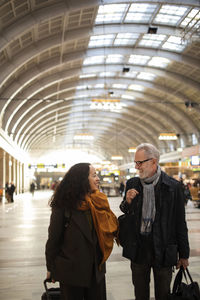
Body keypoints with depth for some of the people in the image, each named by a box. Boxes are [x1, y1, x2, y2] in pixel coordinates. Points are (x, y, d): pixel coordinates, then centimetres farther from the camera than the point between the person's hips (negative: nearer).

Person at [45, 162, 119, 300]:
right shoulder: (64, 204, -16)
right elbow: (53, 237, -9)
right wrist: (51, 268, -3)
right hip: (71, 270, -4)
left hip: (96, 268, 5)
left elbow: (110, 225, 4)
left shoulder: (99, 201, 0)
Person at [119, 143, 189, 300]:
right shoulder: (132, 184, 1)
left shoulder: (173, 186, -9)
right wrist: (127, 202, -10)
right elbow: (125, 213, 13)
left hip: (163, 250, -3)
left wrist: (183, 254, -1)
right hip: (138, 248, 3)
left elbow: (180, 223, -5)